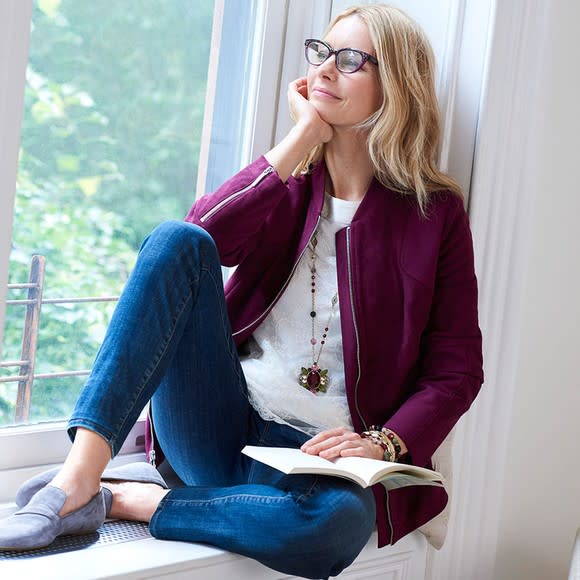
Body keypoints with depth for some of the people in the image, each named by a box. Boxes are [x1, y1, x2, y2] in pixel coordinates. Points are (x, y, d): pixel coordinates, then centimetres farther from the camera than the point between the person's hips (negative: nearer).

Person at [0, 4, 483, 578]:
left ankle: (122, 497, -21)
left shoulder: (435, 212, 4)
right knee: (175, 240, -22)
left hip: (316, 455, -2)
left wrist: (384, 442, -14)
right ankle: (82, 471, -31)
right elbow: (203, 234, -10)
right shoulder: (288, 184, 13)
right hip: (221, 427, 2)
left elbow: (457, 369, 2)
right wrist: (304, 133, -6)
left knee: (340, 522, -40)